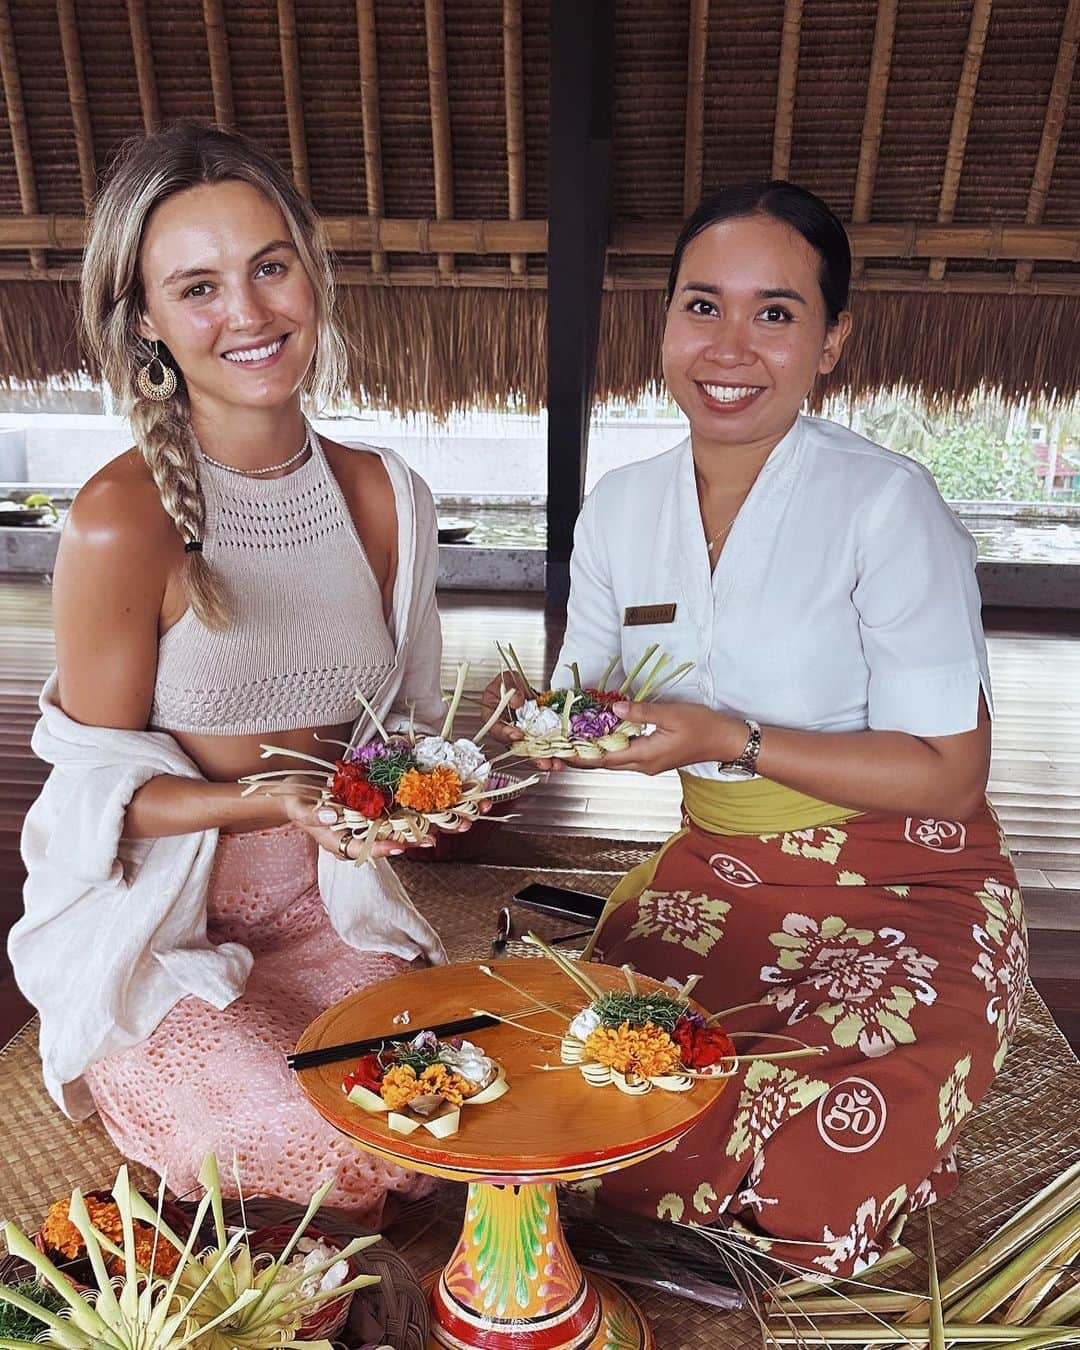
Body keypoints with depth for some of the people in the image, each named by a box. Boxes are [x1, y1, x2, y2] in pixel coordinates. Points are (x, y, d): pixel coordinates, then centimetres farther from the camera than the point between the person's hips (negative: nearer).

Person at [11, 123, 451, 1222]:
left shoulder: (386, 496, -3)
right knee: (320, 1150, -21)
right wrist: (282, 802, -26)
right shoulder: (122, 522, -20)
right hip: (152, 928, -4)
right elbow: (106, 790, -11)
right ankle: (126, 1078, 13)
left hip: (320, 910, 5)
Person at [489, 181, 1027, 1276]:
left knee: (792, 1172, -20)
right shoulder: (618, 509, 2)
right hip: (714, 874, 5)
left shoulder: (887, 505, -16)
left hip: (904, 891, -4)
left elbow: (950, 771, -15)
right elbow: (589, 694, 10)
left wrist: (731, 739, -24)